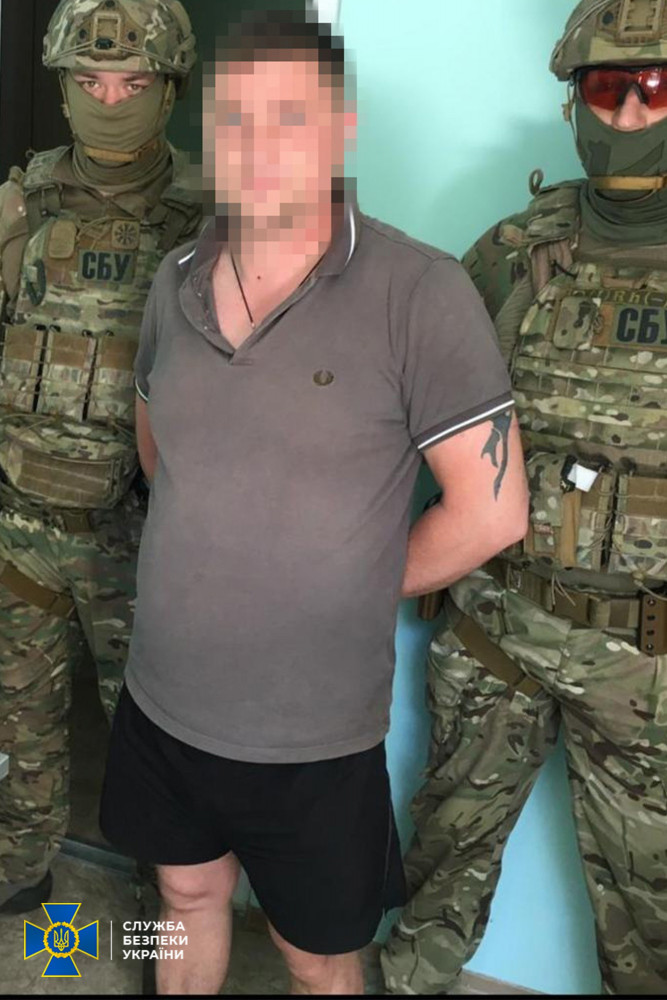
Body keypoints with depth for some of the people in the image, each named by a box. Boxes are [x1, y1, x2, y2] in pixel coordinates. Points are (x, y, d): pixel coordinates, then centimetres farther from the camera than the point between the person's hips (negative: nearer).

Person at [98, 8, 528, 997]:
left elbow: (492, 509, -15)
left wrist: (350, 586, -6)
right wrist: (208, 559, 9)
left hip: (314, 733, -4)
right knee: (188, 896, 27)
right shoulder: (178, 281, 0)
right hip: (162, 699, 5)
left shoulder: (421, 293, -18)